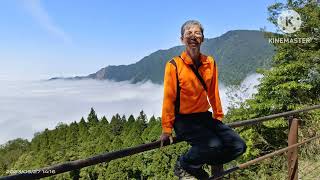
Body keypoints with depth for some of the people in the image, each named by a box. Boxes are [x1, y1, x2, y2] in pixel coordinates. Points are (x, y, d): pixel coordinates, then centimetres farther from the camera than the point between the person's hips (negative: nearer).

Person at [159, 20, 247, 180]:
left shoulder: (210, 63, 4)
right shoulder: (174, 65, -12)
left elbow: (213, 93, 12)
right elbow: (168, 98, -10)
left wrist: (219, 117, 19)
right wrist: (166, 129, -8)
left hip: (205, 117, 6)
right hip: (184, 120, -6)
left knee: (238, 146, -3)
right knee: (213, 145, -29)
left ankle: (197, 165, 15)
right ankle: (183, 165, 1)